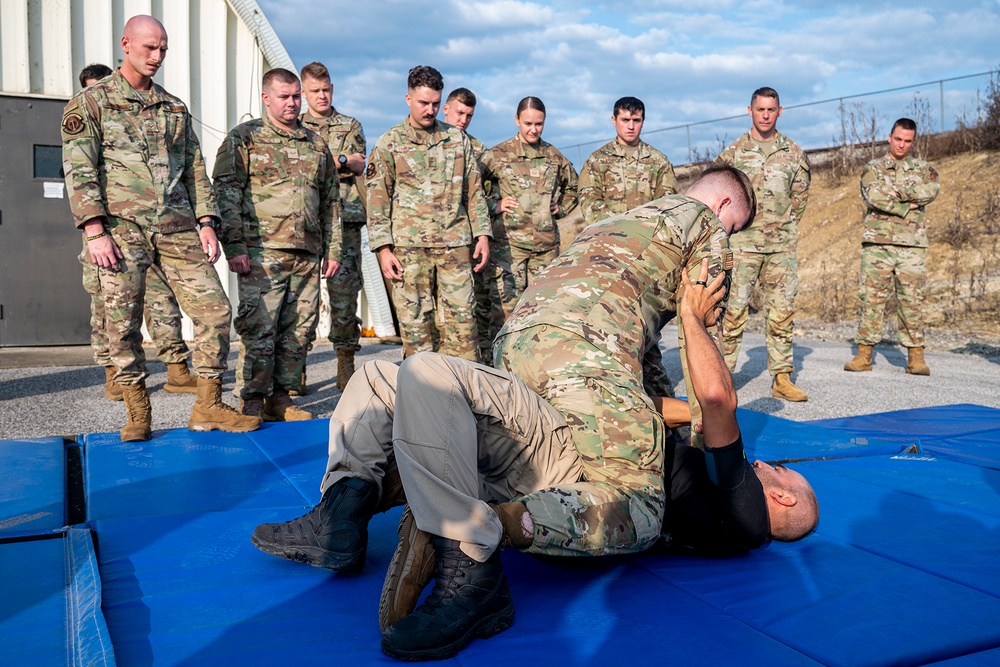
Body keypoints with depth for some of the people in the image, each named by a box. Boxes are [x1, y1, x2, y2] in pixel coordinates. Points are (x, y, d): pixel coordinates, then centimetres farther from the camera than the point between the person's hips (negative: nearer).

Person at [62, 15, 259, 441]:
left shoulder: (175, 108, 19)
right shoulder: (91, 102, 5)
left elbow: (195, 169, 18)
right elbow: (79, 171, -3)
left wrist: (205, 222, 5)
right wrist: (95, 231, -14)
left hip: (177, 227, 4)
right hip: (121, 227, -3)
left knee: (214, 309, -5)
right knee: (123, 322, -2)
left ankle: (208, 407, 5)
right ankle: (137, 414, 12)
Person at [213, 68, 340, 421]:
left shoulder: (317, 144, 19)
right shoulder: (243, 138, 4)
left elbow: (331, 200, 21)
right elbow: (226, 194, -3)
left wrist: (333, 248, 15)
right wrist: (234, 246, -12)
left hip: (307, 254, 5)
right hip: (262, 251, -5)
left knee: (299, 330, 6)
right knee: (259, 329, -7)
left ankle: (281, 398, 16)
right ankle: (252, 402, 3)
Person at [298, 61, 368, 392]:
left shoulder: (350, 126, 19)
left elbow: (359, 163, 5)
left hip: (344, 218, 1)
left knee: (344, 290, -3)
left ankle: (346, 365, 4)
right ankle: (296, 367, 1)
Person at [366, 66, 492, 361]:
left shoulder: (458, 139, 13)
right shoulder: (388, 144, 5)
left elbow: (474, 191, 16)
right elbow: (377, 200, 2)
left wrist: (482, 235, 8)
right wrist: (383, 249, -6)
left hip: (456, 245, 2)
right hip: (409, 246, -2)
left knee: (462, 319, 0)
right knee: (415, 322, 1)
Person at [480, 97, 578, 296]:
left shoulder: (554, 156, 12)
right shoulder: (499, 154, 0)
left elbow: (573, 187, 27)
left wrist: (562, 208, 13)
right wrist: (494, 206, -7)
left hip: (547, 242, 4)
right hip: (511, 240, -3)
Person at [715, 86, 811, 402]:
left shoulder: (793, 153, 9)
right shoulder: (734, 152, 2)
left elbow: (800, 196, 18)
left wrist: (785, 225, 13)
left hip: (782, 245, 3)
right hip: (743, 244, -3)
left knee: (782, 312, 4)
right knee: (734, 311, -6)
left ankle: (782, 378, 11)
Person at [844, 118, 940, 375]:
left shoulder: (923, 169, 16)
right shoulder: (872, 168, 10)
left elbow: (932, 189, -7)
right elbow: (874, 197, -10)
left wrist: (896, 193, -11)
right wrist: (907, 207, -8)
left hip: (912, 246, 1)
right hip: (877, 243, -1)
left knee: (912, 301, 0)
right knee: (871, 298, -2)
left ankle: (915, 357, 4)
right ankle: (864, 353, 3)